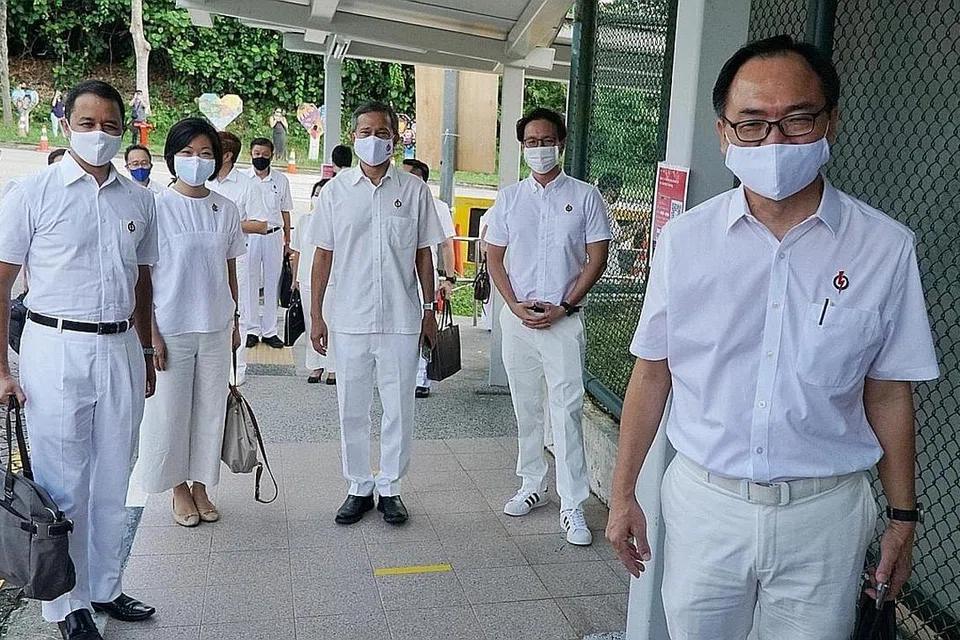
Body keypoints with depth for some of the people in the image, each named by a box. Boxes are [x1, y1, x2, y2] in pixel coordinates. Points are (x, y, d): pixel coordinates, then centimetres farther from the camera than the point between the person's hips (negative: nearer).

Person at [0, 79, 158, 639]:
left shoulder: (139, 199, 8)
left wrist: (145, 351, 18)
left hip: (121, 349, 4)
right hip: (56, 348, -4)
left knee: (113, 482, 13)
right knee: (63, 486, 5)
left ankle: (104, 587, 30)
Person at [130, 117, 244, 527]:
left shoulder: (226, 210, 3)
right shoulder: (158, 208, -8)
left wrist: (235, 321, 12)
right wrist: (151, 333, -11)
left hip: (216, 328, 4)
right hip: (171, 328, -3)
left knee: (210, 408, 11)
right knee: (170, 410, 7)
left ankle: (200, 485, 28)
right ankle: (179, 489, 26)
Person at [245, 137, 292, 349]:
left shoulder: (281, 180, 7)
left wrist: (287, 241, 10)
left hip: (274, 236, 2)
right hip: (249, 235, -2)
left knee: (272, 284, 6)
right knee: (250, 283, 3)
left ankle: (269, 331, 13)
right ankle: (252, 329, 13)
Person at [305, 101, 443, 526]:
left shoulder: (414, 190, 2)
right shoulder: (336, 190, 4)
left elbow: (423, 254, 7)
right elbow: (323, 255, 5)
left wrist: (429, 309, 6)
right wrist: (316, 315, 2)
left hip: (402, 320, 0)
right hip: (350, 320, 1)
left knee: (399, 409, 7)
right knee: (352, 409, 9)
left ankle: (390, 489, 22)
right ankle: (359, 488, 24)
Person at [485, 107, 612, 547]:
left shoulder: (585, 197, 1)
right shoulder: (509, 198, 8)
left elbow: (597, 258, -2)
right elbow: (494, 257, 9)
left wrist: (563, 306, -10)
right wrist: (515, 304, -5)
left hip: (564, 319, -3)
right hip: (517, 317, 3)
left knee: (566, 409, -6)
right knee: (526, 407, 12)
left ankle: (572, 506, 1)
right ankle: (531, 486, 27)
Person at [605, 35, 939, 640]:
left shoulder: (886, 248, -7)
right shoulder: (684, 239, -5)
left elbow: (888, 392, 2)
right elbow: (653, 373, 0)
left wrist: (903, 517, 6)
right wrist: (624, 495, 3)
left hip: (824, 512, 0)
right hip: (703, 500, 1)